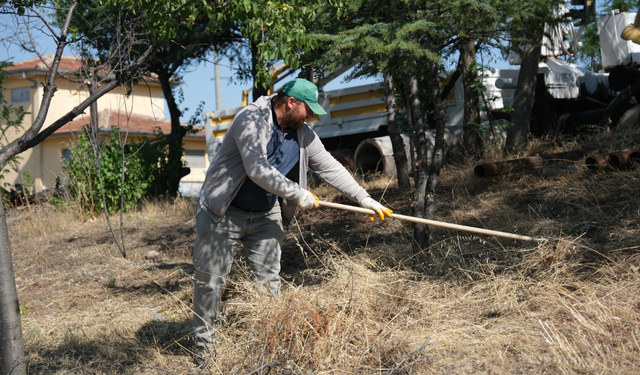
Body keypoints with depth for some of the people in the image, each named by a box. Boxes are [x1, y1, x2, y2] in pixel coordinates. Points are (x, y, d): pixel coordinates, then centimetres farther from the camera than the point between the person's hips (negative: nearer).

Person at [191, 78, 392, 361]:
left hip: (266, 215, 6)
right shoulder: (251, 119, -20)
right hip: (223, 212, -6)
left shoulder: (303, 134, 2)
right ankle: (204, 346, 14)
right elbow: (257, 170, -30)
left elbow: (330, 168, 8)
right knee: (209, 280, 0)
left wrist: (365, 199, 5)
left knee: (269, 279, 3)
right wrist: (298, 195, -24)